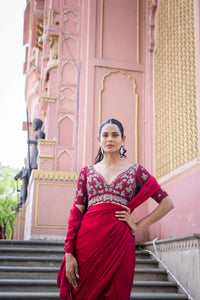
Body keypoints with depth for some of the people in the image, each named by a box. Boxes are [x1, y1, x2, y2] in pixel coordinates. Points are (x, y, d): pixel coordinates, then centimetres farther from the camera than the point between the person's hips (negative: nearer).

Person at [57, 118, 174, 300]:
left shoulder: (135, 171, 9)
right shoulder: (87, 172, 12)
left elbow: (167, 203, 10)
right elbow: (77, 211, 5)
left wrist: (138, 226, 2)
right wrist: (69, 254, -3)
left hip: (119, 240, -1)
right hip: (87, 240, 1)